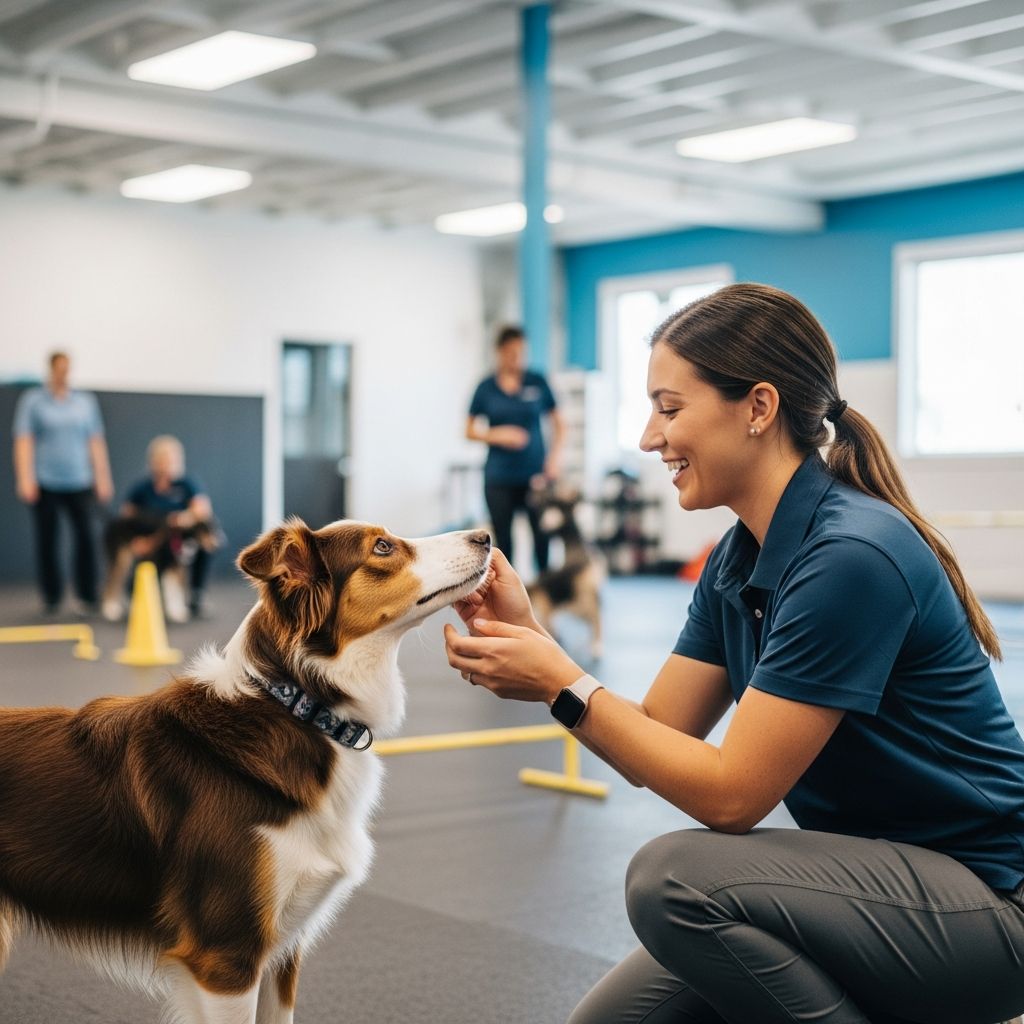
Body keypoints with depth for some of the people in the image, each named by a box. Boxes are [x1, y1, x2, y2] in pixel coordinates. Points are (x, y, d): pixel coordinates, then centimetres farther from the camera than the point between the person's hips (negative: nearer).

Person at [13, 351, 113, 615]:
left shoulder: (86, 401, 11)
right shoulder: (33, 400, 4)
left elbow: (96, 442, 13)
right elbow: (23, 441, 0)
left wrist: (102, 478, 10)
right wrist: (25, 479, -8)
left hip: (79, 483, 1)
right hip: (45, 484, -1)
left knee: (86, 537, -9)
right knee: (47, 541, 4)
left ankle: (86, 597, -1)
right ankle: (51, 597, 17)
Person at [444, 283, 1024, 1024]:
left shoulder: (850, 556, -25)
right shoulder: (740, 559, 3)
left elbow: (729, 794, -23)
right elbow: (651, 749, 3)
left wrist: (564, 685, -20)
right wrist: (530, 639, -9)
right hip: (874, 874, 8)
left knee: (677, 877, -27)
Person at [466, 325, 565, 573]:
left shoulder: (537, 382, 2)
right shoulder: (486, 387, 2)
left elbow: (558, 424, 8)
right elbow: (470, 430, 8)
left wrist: (555, 456, -4)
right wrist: (498, 435, -9)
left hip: (535, 475, 0)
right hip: (500, 478, 1)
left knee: (543, 535, -5)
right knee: (503, 541, 5)